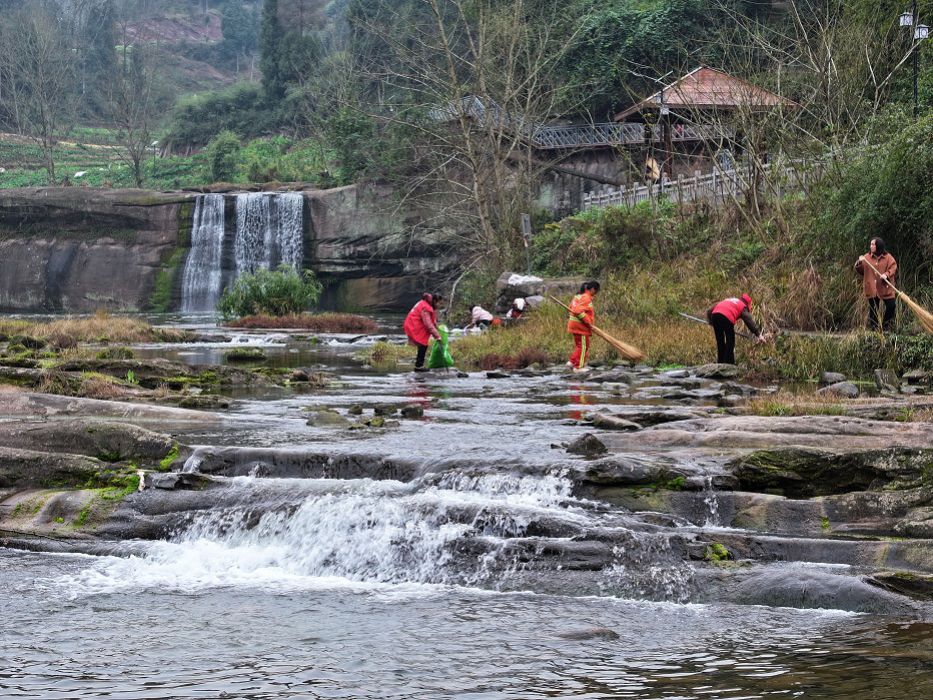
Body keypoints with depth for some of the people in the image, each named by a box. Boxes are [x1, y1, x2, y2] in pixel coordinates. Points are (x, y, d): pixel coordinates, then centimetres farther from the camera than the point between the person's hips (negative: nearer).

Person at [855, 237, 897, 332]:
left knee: (890, 306, -4)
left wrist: (887, 274, -24)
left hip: (885, 288, -1)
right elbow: (859, 270, 7)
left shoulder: (888, 257, 1)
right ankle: (874, 328, 11)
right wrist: (859, 263, -13)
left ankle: (886, 326, 10)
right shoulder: (867, 258, 6)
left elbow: (893, 268, -6)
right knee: (873, 309, 3)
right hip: (872, 289, 1)